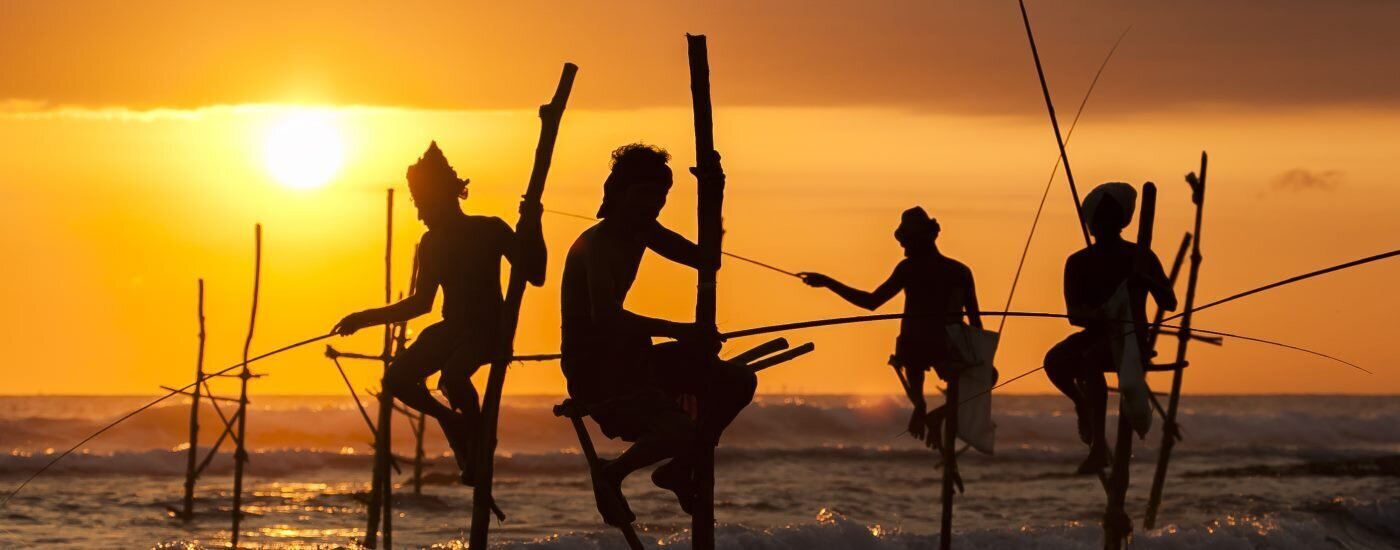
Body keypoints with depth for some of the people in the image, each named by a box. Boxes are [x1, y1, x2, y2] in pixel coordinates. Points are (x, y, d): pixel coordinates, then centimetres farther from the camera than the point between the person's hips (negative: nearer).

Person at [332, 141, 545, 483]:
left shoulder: (490, 231, -7)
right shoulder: (431, 243, 9)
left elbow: (535, 276, -13)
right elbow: (421, 303, 18)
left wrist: (532, 227, -23)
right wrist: (365, 318, 16)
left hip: (489, 329, -7)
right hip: (452, 329, 7)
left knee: (453, 374, -36)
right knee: (397, 379, -12)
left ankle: (477, 441, -13)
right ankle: (452, 421, 11)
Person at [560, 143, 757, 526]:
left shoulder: (640, 231, 8)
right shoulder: (597, 244, -20)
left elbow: (706, 260, 13)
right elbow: (605, 317, -35)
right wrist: (679, 332, -42)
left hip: (625, 356, 9)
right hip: (593, 370, -9)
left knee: (738, 382, 2)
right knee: (679, 429, -30)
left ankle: (679, 469, 19)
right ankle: (611, 477, -1)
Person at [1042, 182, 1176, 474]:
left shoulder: (1140, 258, 0)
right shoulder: (1079, 262, 3)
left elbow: (1169, 304, -3)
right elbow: (1074, 315, -8)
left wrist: (1144, 280, -22)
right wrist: (1099, 316, -30)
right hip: (1095, 335, 3)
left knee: (1088, 361, -34)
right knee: (1055, 361, -27)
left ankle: (1099, 447, -36)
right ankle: (1083, 406, 8)